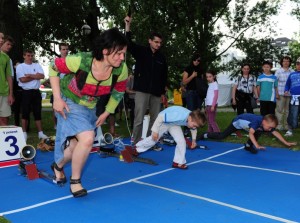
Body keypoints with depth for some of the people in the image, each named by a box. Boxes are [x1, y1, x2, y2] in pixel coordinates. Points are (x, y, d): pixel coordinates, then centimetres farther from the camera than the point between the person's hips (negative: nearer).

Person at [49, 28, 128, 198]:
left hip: (91, 108, 5)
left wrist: (106, 113, -3)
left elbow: (118, 92, -1)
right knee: (87, 138, -24)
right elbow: (54, 68, -16)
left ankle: (58, 166, 48)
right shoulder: (81, 61, -33)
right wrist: (57, 98, -19)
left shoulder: (121, 70, -22)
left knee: (75, 146, 14)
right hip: (69, 102, -5)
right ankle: (75, 180, 2)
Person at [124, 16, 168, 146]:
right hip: (142, 90, -4)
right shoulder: (141, 52, 3)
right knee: (139, 119, -6)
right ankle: (136, 144, 1)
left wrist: (163, 92, 13)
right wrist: (128, 26, -22)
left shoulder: (162, 57, 12)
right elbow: (129, 43, -12)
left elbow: (164, 76, 16)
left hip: (156, 93, 5)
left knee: (155, 119, 8)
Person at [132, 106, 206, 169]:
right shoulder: (178, 116, -46)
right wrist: (155, 131, -29)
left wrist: (194, 140, -3)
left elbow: (193, 128, 3)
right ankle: (137, 148, 41)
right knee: (153, 139, 13)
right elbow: (160, 117, -36)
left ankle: (178, 162, 4)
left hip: (174, 124, 5)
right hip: (163, 121, -5)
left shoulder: (193, 118, -25)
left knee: (181, 141, -12)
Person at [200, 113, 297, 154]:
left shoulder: (267, 124, -21)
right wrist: (257, 145, -62)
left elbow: (276, 133, -13)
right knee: (222, 136, 2)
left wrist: (286, 143, -16)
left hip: (245, 124, 6)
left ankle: (248, 146, 3)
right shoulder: (256, 121, -42)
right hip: (238, 121, -6)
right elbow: (251, 133, -53)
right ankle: (206, 135, 23)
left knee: (259, 131, -14)